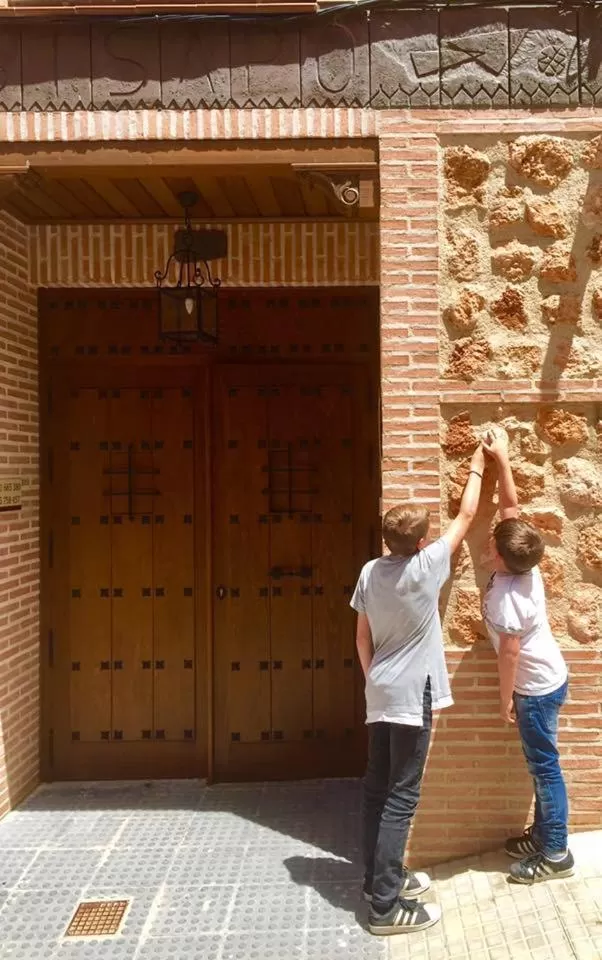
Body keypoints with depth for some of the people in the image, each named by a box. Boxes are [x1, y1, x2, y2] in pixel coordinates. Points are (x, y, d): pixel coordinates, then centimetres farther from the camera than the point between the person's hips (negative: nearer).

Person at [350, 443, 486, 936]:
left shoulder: (370, 571, 1)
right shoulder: (426, 567, -14)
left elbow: (363, 637, 8)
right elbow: (466, 516, -1)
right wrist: (477, 469, 11)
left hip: (380, 695, 7)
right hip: (412, 697, -7)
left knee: (378, 791, 14)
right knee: (400, 798, -3)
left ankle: (380, 877, 28)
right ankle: (386, 905, 0)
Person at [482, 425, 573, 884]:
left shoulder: (504, 594, -28)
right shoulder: (526, 566, -6)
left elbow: (510, 653, -22)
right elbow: (511, 504, 1)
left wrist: (506, 699, -10)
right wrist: (502, 457, 3)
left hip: (537, 689, -9)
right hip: (549, 680, 9)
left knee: (545, 767, 2)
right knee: (541, 764, 18)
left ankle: (556, 854, 13)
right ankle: (542, 834, 31)